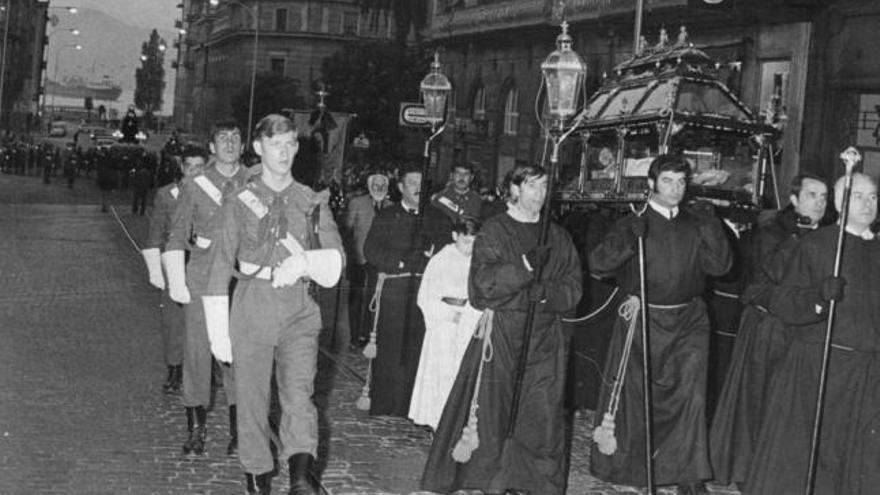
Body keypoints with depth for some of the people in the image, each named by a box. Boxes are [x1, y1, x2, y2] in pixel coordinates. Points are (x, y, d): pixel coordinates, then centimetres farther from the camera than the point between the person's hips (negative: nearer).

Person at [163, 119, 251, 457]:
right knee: (197, 349, 1)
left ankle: (238, 429, 6)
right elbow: (177, 235, 6)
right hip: (201, 276, 0)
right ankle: (196, 428, 13)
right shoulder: (194, 186, 5)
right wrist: (176, 282, -2)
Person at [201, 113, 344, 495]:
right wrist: (218, 332, 1)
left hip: (300, 311, 0)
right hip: (252, 308, 0)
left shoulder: (313, 202, 9)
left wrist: (304, 262, -19)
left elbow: (337, 258, 2)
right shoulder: (239, 203, 5)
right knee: (252, 400, 4)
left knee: (299, 395, -16)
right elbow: (221, 267, 5)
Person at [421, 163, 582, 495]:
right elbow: (483, 281, -11)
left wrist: (546, 292, -11)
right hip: (501, 331, -3)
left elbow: (573, 287, 8)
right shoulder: (494, 231, 2)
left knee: (543, 412, 0)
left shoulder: (558, 237, 13)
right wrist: (525, 266, -21)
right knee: (494, 410, -3)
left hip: (545, 336, 3)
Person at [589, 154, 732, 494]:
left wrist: (712, 233, -11)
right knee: (632, 394, 4)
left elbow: (720, 266, 3)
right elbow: (598, 265, -10)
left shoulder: (696, 224, 8)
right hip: (643, 319, -2)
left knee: (690, 395, -1)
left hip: (688, 322, 2)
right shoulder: (634, 224, -1)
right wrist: (625, 240, -25)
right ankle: (623, 464, 22)